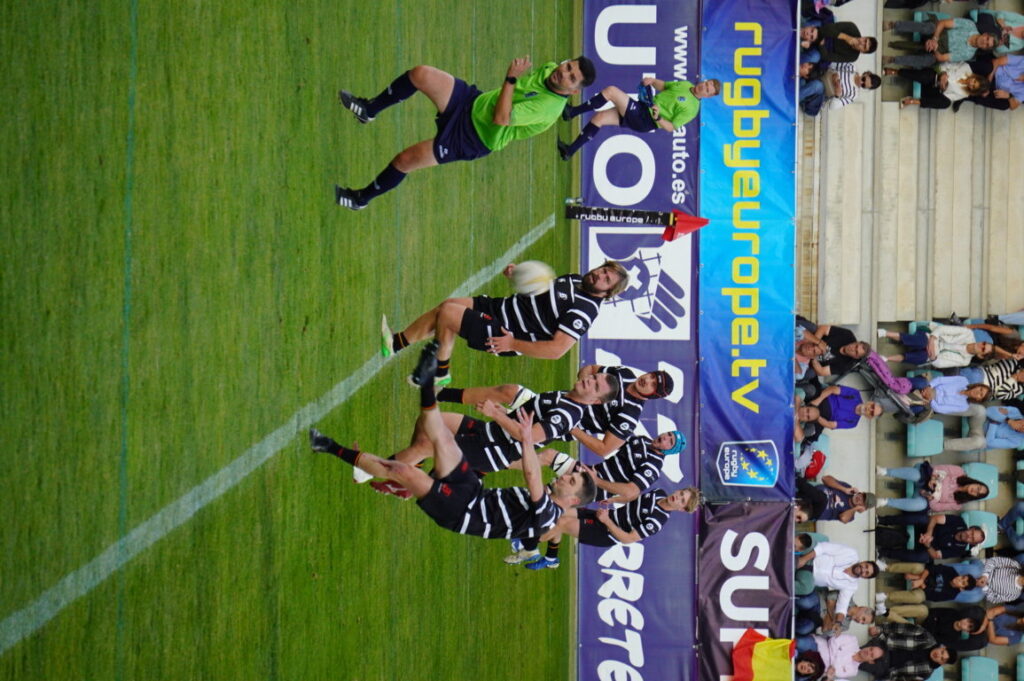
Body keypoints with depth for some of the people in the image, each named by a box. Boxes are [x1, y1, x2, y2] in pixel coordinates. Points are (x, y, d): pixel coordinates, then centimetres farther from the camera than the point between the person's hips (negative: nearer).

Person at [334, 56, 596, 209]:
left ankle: (363, 198, 25)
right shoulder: (549, 69, -8)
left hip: (471, 139, -7)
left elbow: (501, 119, -38)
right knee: (420, 74, -7)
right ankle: (369, 110, 19)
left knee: (404, 161, -5)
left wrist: (511, 78, -37)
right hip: (473, 102, 7)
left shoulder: (550, 106, -31)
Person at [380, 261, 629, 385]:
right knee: (447, 307, -1)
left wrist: (514, 344, -27)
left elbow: (557, 349, -29)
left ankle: (439, 375, 2)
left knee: (447, 312, -17)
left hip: (503, 332, -9)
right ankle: (395, 343, 9)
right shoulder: (575, 280, 6)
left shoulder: (585, 310, -22)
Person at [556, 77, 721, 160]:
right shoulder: (686, 85, 14)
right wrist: (652, 81, 3)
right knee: (599, 118, -4)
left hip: (645, 122, -8)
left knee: (611, 90, -19)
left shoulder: (691, 108, -9)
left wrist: (658, 118, -25)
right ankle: (570, 151, 3)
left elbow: (671, 128, -10)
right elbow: (663, 85, 24)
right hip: (641, 108, 8)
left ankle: (572, 112, -9)